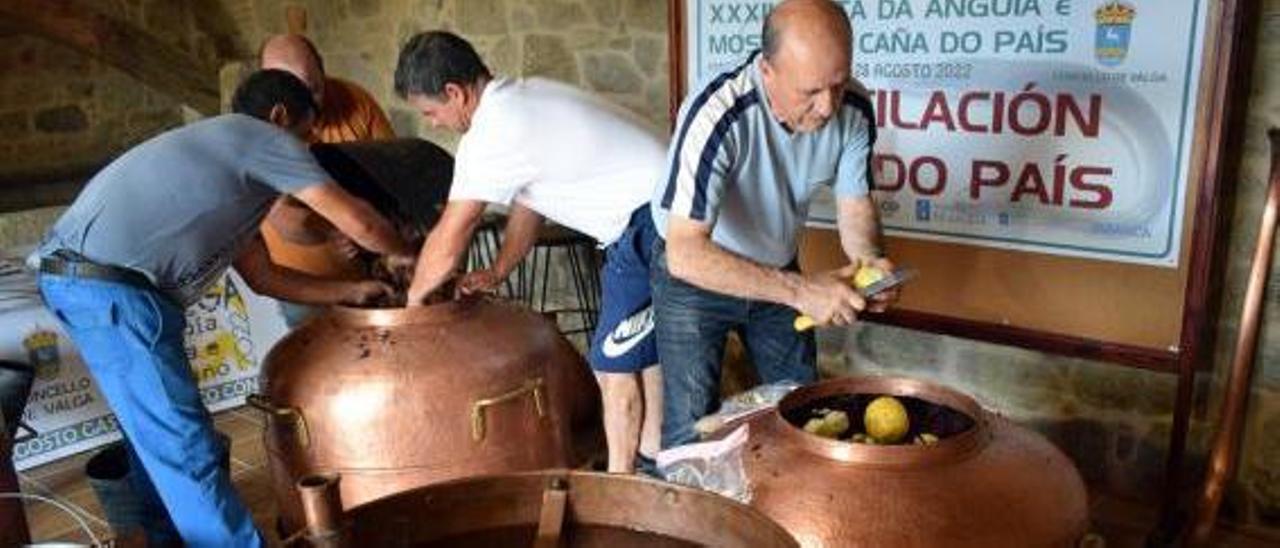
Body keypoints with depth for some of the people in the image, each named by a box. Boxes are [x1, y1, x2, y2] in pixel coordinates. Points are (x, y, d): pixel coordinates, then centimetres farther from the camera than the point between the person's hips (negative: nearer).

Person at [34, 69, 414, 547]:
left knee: (155, 432, 21)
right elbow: (356, 222, -3)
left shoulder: (228, 163, 25)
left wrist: (353, 291, 28)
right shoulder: (265, 138, 0)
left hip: (70, 273, 10)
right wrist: (406, 255, 16)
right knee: (187, 449, -5)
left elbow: (263, 276, 25)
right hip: (111, 284, -10)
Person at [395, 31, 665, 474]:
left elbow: (448, 242, -10)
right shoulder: (522, 98, 12)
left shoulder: (491, 133, -17)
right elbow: (528, 202, 21)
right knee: (644, 346, 19)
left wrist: (414, 297, 7)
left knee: (614, 364, -2)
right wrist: (497, 272, 19)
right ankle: (651, 456, 32)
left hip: (651, 221, -10)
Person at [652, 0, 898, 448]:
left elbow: (854, 205, -4)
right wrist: (799, 290, -44)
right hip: (693, 272, -5)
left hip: (776, 269, 5)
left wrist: (869, 258, -26)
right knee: (692, 428, -2)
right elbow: (686, 253, -39)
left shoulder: (853, 111, -18)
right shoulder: (717, 117, -35)